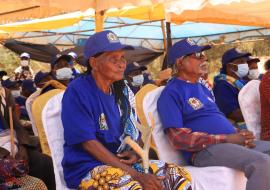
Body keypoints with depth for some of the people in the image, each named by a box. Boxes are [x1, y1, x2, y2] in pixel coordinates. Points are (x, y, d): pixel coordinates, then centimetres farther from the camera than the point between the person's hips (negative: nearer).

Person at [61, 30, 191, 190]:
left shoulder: (122, 91, 9)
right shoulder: (77, 92, -12)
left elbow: (134, 131, 17)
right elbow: (89, 143, -19)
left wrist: (135, 153, -8)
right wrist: (136, 175, -23)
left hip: (122, 162, 7)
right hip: (87, 169, -7)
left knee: (179, 175, -9)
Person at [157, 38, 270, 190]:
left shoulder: (202, 87, 22)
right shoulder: (172, 92, -5)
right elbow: (178, 138, -15)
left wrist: (239, 135, 3)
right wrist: (227, 139, -17)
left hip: (232, 142, 9)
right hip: (204, 150, -9)